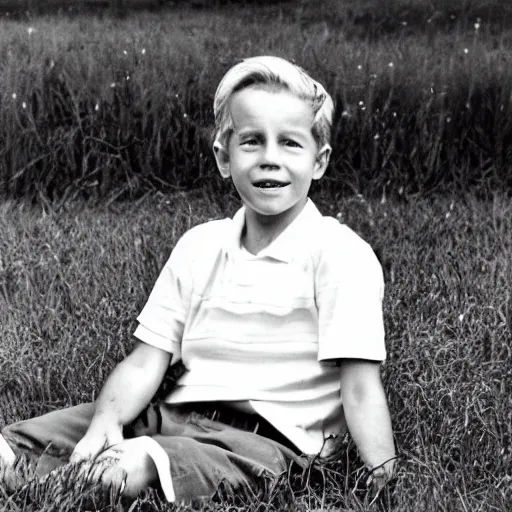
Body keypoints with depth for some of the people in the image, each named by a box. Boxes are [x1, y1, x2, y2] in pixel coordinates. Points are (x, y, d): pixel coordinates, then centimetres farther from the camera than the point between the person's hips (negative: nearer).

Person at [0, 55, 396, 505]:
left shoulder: (342, 256, -8)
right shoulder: (198, 246, 10)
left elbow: (360, 387, -11)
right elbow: (145, 363, 6)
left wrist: (384, 475, -22)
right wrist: (107, 420, -12)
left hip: (274, 439, -5)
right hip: (177, 416, 6)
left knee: (134, 466, -35)